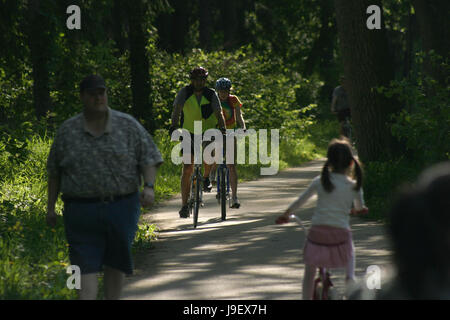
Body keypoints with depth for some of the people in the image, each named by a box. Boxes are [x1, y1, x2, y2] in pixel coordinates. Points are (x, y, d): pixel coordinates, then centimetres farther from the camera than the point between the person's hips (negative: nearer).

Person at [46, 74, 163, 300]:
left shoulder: (128, 126, 3)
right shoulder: (67, 131, 5)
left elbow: (148, 158, 2)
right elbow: (54, 173, 11)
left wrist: (149, 186, -15)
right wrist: (51, 207, 10)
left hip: (121, 208, 1)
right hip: (81, 211, -1)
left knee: (116, 263, 9)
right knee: (86, 266, -8)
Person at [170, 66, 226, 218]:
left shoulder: (211, 94, -5)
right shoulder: (184, 92, -7)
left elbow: (218, 112, -14)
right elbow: (177, 109, -20)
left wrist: (222, 127, -32)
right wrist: (174, 126, -37)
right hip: (189, 133, 0)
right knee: (187, 169, -6)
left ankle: (206, 178, 0)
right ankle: (184, 205, 0)